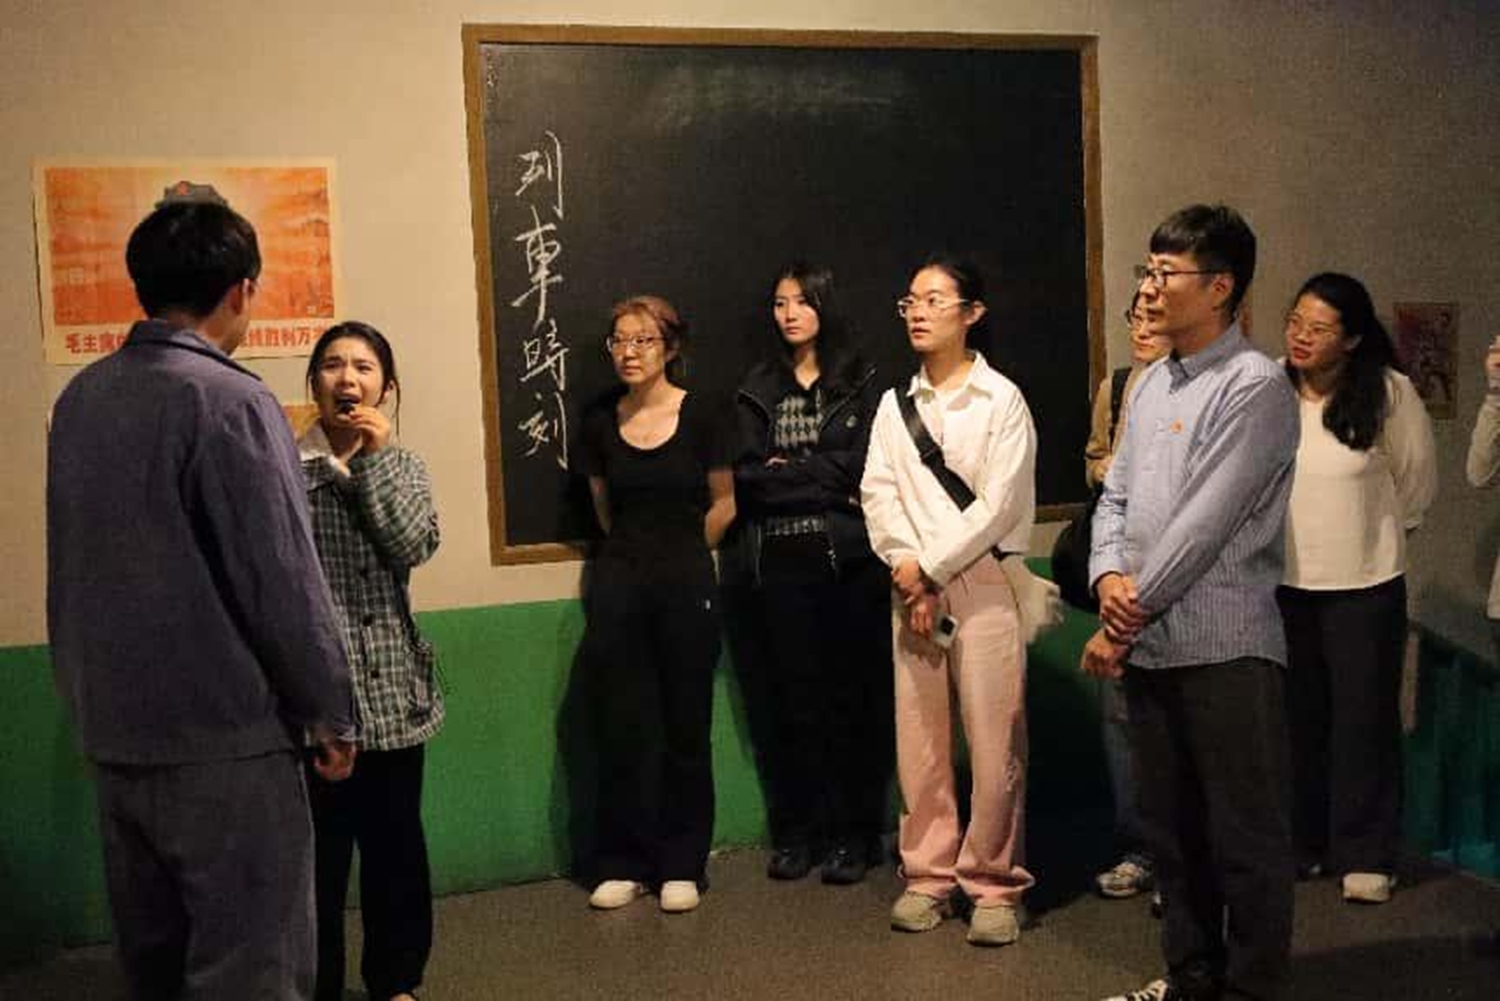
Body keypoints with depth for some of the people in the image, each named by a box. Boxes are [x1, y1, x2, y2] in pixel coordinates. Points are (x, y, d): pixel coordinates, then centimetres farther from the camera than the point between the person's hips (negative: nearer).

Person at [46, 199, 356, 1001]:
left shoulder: (79, 397, 6)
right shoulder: (229, 401, -16)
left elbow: (85, 561, 14)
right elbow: (283, 582, -18)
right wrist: (331, 712, -7)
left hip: (111, 729, 8)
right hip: (221, 735, -8)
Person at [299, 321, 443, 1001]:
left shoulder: (401, 465, 11)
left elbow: (414, 546, -9)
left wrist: (374, 457, -10)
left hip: (390, 685, 4)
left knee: (395, 841, 13)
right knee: (317, 848, 1)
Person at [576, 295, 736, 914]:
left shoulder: (702, 417, -4)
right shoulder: (601, 424, 5)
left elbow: (723, 504, 6)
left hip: (685, 583, -2)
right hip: (618, 583, 3)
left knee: (686, 725, 5)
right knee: (620, 726, 4)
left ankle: (682, 865, 16)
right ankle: (624, 863, 17)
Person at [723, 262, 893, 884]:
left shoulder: (860, 384, 5)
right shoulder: (758, 391, 12)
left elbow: (862, 468, -7)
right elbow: (745, 479, -1)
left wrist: (786, 473, -5)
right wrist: (825, 479, -8)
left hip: (848, 559, -2)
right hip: (779, 562, 2)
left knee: (853, 693, 0)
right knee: (792, 696, 5)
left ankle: (853, 834, 10)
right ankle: (798, 832, 15)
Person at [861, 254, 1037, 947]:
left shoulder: (1001, 399, -1)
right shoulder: (894, 403, 12)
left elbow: (998, 504, -9)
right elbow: (878, 494, 4)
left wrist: (930, 565, -10)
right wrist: (908, 570, -9)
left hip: (982, 582, -4)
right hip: (911, 585, 4)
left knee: (994, 743, -3)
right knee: (918, 739, 7)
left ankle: (993, 886, 10)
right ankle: (928, 875, 20)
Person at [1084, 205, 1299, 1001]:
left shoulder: (1256, 386, -11)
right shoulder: (1149, 384, 14)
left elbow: (1205, 524, -17)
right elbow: (1117, 497, 14)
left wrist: (1127, 618, -13)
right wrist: (1110, 577, -6)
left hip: (1224, 648, -8)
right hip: (1147, 647, 8)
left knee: (1245, 834, 3)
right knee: (1170, 824, 17)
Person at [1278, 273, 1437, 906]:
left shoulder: (1388, 393, -11)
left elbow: (1417, 480, 4)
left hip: (1363, 585, -2)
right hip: (1283, 581, 2)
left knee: (1364, 719, 4)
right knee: (1297, 718, 13)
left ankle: (1365, 855, 17)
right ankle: (1301, 843, 27)